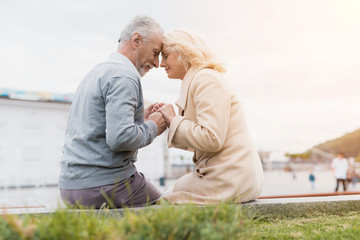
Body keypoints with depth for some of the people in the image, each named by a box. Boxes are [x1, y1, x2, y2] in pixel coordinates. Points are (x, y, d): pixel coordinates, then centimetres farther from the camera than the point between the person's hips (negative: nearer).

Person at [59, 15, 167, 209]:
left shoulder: (97, 71, 18)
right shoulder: (124, 75, -13)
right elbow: (120, 138, -25)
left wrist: (140, 121, 15)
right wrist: (152, 127, -7)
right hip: (104, 184, -9)